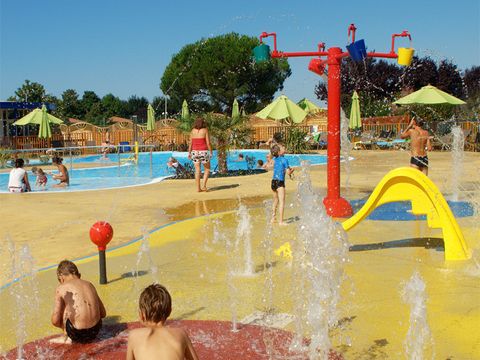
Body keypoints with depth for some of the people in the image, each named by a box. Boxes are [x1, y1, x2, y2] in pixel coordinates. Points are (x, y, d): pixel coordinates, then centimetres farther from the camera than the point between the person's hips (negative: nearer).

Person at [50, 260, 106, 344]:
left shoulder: (61, 288, 0)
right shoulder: (89, 284, 12)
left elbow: (55, 321, -4)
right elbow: (103, 313, 16)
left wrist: (63, 325, 18)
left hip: (77, 334, -5)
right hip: (95, 331, 5)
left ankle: (68, 338, 14)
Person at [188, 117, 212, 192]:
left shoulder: (193, 131, 4)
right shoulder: (205, 130, -5)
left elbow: (190, 143, 5)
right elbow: (208, 143, -7)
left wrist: (189, 153, 13)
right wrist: (211, 152, 0)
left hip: (195, 152, 3)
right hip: (203, 151, -3)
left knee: (197, 170, 7)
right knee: (207, 169, 11)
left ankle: (198, 188, 6)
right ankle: (204, 186, -1)